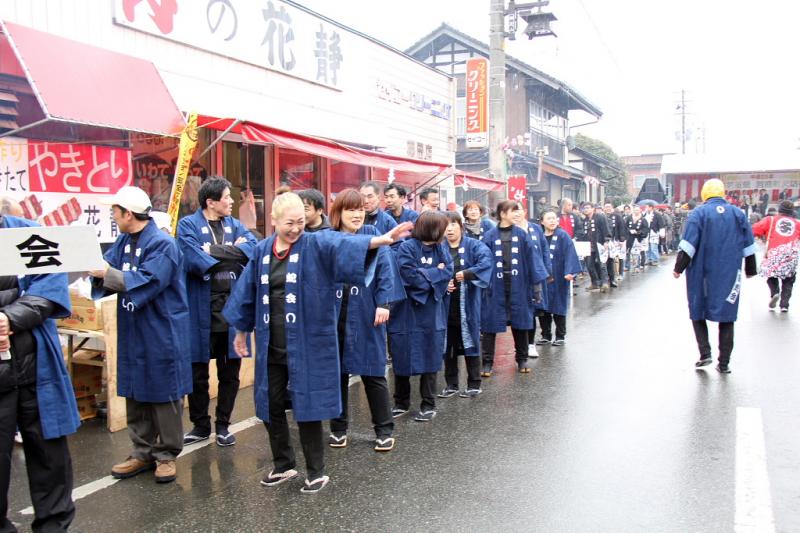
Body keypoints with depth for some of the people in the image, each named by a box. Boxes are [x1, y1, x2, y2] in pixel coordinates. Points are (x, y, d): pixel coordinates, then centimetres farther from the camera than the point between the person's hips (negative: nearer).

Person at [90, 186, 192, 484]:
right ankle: (142, 453, 29)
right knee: (135, 395, 15)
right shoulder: (124, 241, 9)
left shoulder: (162, 244, -17)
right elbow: (107, 266, 4)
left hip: (161, 334, -8)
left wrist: (107, 273, -22)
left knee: (164, 395, 5)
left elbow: (147, 283, -25)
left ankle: (166, 454, 19)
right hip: (132, 333, 8)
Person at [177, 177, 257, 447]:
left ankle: (223, 425, 27)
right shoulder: (188, 224, -5)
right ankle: (201, 425, 27)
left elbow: (253, 248, -9)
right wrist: (232, 254, -10)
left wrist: (215, 251, -17)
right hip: (201, 309, -4)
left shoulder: (234, 225, 9)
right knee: (198, 371, 9)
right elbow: (193, 261, -21)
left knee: (230, 370, 12)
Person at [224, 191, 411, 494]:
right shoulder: (262, 250, 7)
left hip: (307, 345, -5)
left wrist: (379, 240, -46)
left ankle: (316, 472, 20)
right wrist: (242, 330, 22)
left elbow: (343, 244, -27)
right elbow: (248, 291, 16)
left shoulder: (317, 245, -7)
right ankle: (283, 465, 33)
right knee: (270, 407, 12)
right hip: (270, 345, 5)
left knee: (307, 407, 2)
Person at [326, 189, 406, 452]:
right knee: (337, 372, 11)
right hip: (334, 316, 2)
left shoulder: (372, 235, 1)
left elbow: (386, 270, -5)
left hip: (365, 317, -2)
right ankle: (338, 428, 26)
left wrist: (383, 303, -14)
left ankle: (384, 430, 18)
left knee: (372, 373, 5)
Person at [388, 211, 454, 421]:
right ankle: (401, 403, 23)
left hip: (432, 315, 4)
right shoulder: (406, 248, -11)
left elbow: (449, 271, -4)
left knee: (430, 359, 7)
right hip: (407, 313, -4)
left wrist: (424, 274, -14)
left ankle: (429, 405, 18)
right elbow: (411, 276, -19)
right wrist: (435, 274, -9)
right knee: (402, 359, 6)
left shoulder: (441, 248, 7)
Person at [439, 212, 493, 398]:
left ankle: (474, 384, 16)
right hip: (446, 304, 3)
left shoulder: (473, 246, -3)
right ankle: (451, 384, 23)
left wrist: (467, 273, -28)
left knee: (469, 342, 4)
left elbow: (486, 261, -19)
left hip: (467, 304, -3)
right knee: (448, 345, 10)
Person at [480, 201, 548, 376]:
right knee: (490, 324, 3)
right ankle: (487, 362, 14)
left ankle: (522, 359, 27)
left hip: (518, 287, 2)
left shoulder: (522, 234, 3)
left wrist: (537, 283, -3)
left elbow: (532, 258, 1)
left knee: (520, 322, 11)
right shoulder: (490, 236, -2)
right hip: (495, 287, -2)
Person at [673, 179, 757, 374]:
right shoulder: (738, 214, 5)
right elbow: (748, 246, 10)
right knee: (726, 317, 9)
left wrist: (679, 268, -5)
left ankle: (705, 354, 2)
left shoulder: (699, 213, -6)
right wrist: (750, 270, 20)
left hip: (702, 274, -3)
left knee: (698, 312, 12)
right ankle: (724, 363, 11)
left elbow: (688, 245, -12)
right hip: (730, 275, 3)